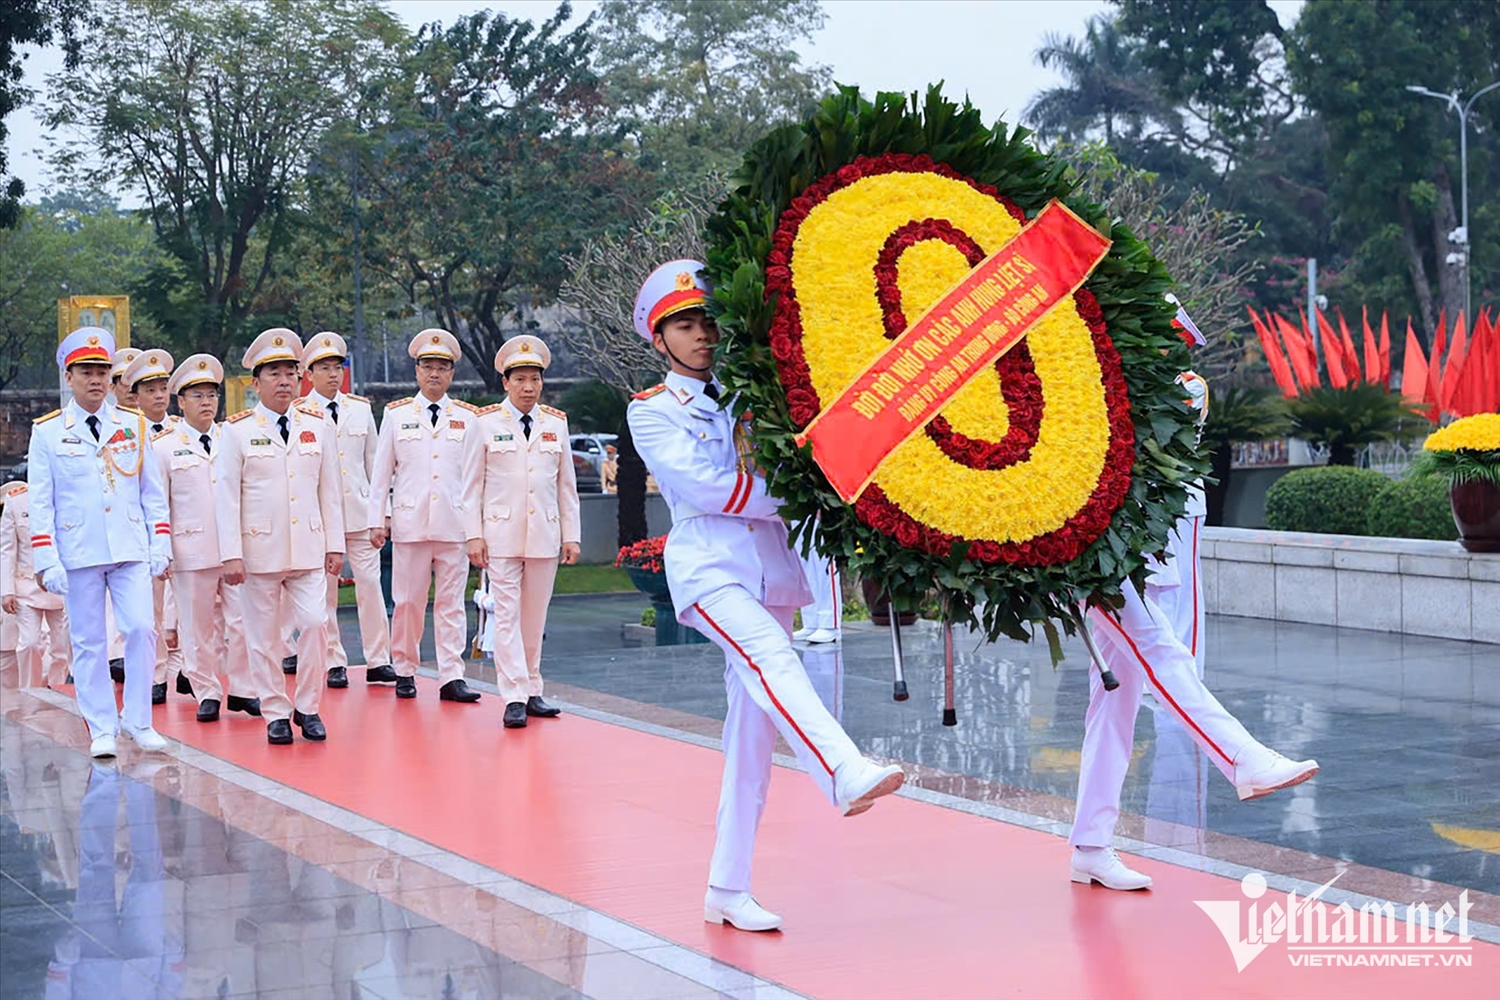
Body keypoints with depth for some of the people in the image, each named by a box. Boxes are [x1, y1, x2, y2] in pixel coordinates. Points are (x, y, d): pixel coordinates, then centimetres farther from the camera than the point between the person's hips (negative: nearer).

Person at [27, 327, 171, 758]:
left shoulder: (133, 425, 8)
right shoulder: (47, 432, 2)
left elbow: (153, 492, 11)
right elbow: (40, 502, 1)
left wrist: (160, 545, 4)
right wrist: (46, 560, -6)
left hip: (131, 549, 1)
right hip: (78, 554, -1)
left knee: (141, 629, -8)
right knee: (88, 642, 3)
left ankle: (136, 720, 6)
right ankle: (102, 730, 11)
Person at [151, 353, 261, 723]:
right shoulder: (164, 447, 3)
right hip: (191, 550, -2)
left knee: (242, 620, 0)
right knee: (198, 626, 4)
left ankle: (243, 689, 12)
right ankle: (207, 694, 14)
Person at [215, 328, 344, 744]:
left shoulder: (318, 425, 7)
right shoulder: (237, 431, -1)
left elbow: (330, 490, 10)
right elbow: (227, 496, -3)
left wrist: (335, 545, 7)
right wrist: (231, 554, -8)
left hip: (309, 548, 2)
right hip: (259, 549, -2)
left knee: (315, 623, -8)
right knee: (264, 636, 3)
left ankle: (308, 707, 7)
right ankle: (275, 714, 14)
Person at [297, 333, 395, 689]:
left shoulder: (360, 409, 10)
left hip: (359, 511, 2)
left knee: (370, 585, -2)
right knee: (324, 591, 2)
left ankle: (378, 662, 3)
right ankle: (334, 663, 10)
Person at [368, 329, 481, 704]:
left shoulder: (468, 417, 8)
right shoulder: (396, 415, 7)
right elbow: (381, 472, 8)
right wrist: (376, 520, 4)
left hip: (454, 524, 0)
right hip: (410, 522, 0)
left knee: (451, 603, 0)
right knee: (408, 602, 4)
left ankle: (451, 677, 0)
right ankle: (404, 672, 16)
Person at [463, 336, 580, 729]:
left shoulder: (556, 424, 8)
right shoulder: (486, 423, 0)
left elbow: (567, 485, 11)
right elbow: (472, 485, 2)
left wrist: (571, 535, 8)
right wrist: (473, 535, -4)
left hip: (545, 535, 3)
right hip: (501, 534, -3)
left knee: (535, 618, 7)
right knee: (507, 615, -6)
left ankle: (532, 692, 15)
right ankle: (515, 698, -6)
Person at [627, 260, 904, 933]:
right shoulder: (651, 412, 5)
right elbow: (703, 486, -8)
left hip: (770, 568, 5)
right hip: (708, 568, -5)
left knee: (755, 730, 1)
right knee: (770, 659, -32)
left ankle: (728, 891, 5)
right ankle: (847, 776, -56)